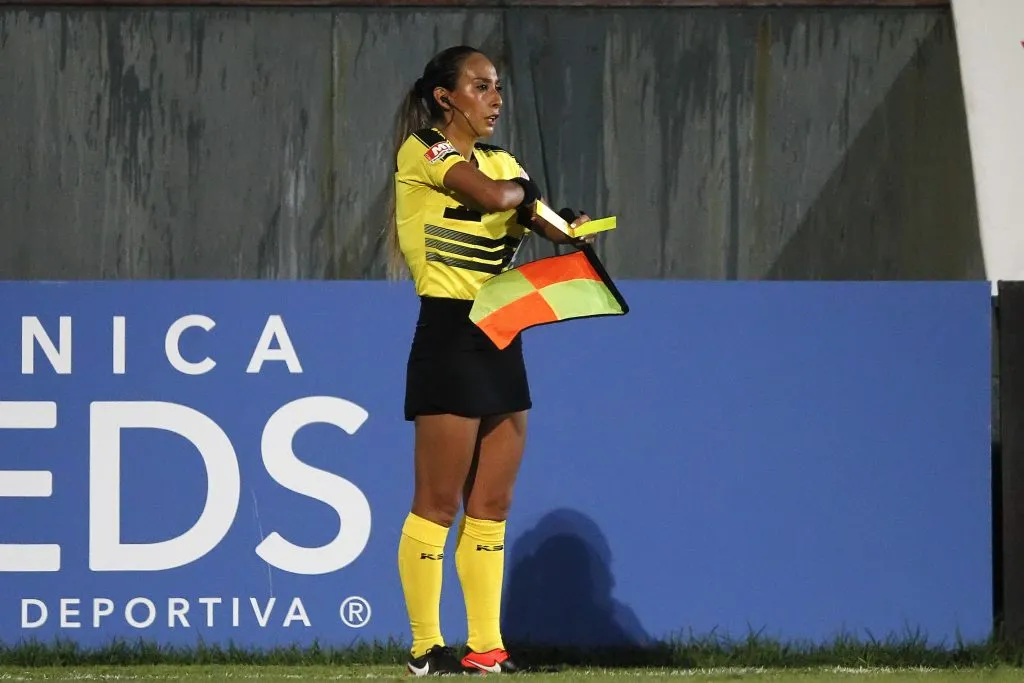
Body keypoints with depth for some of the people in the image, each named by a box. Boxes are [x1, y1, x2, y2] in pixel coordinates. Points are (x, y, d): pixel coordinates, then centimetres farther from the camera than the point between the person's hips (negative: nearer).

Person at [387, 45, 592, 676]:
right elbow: (493, 195, -22)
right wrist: (524, 187, -1)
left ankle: (487, 647, 9)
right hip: (450, 335, -7)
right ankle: (426, 648, 1)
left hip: (502, 340, 7)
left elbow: (544, 219, 2)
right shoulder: (422, 152, -6)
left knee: (492, 506, 7)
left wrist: (573, 230, -20)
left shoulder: (502, 162, 16)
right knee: (439, 504, -4)